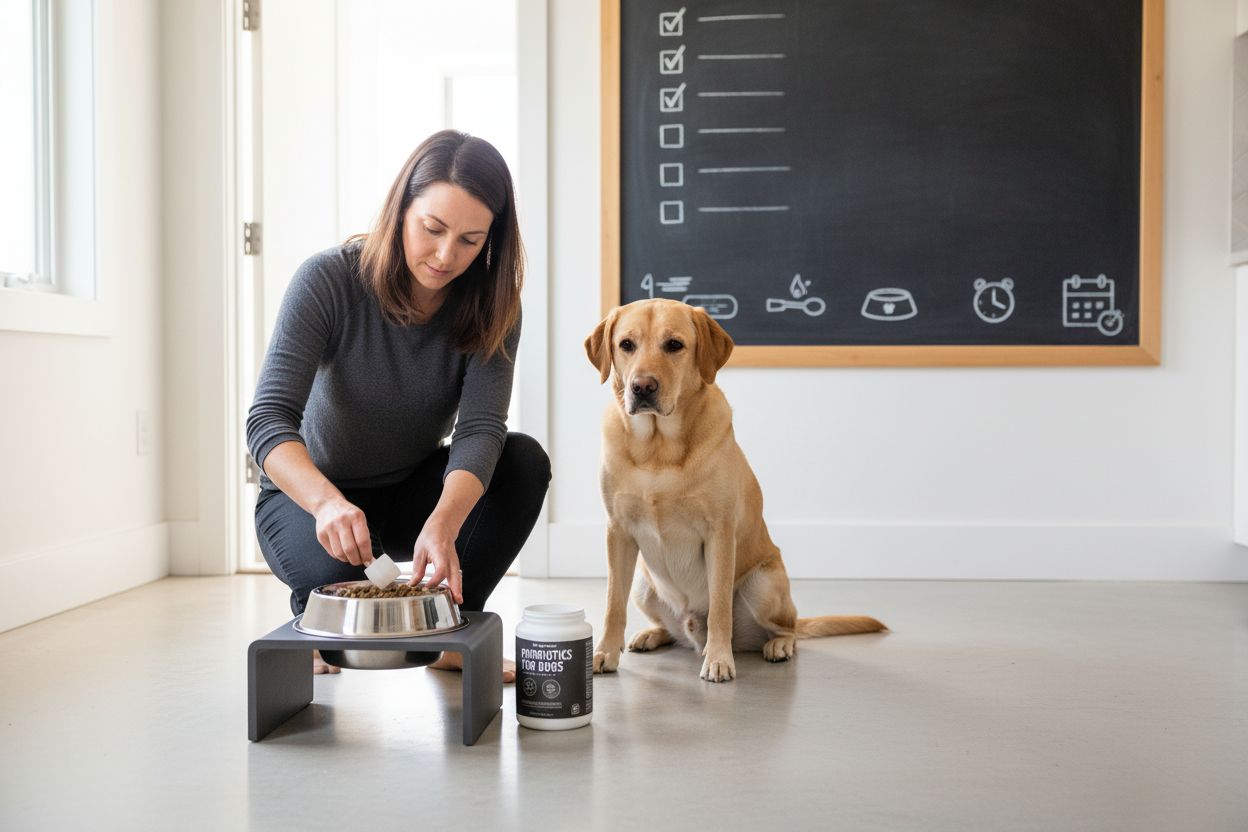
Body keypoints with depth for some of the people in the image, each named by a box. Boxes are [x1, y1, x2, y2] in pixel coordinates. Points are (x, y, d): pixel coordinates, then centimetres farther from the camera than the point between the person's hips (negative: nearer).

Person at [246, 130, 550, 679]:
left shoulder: (491, 308, -14)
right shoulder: (329, 281, -23)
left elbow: (480, 430, -26)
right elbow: (268, 420, -29)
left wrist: (442, 525, -47)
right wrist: (329, 503, -50)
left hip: (413, 493, 3)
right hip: (308, 496, -3)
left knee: (525, 459, -24)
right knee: (338, 568, -36)